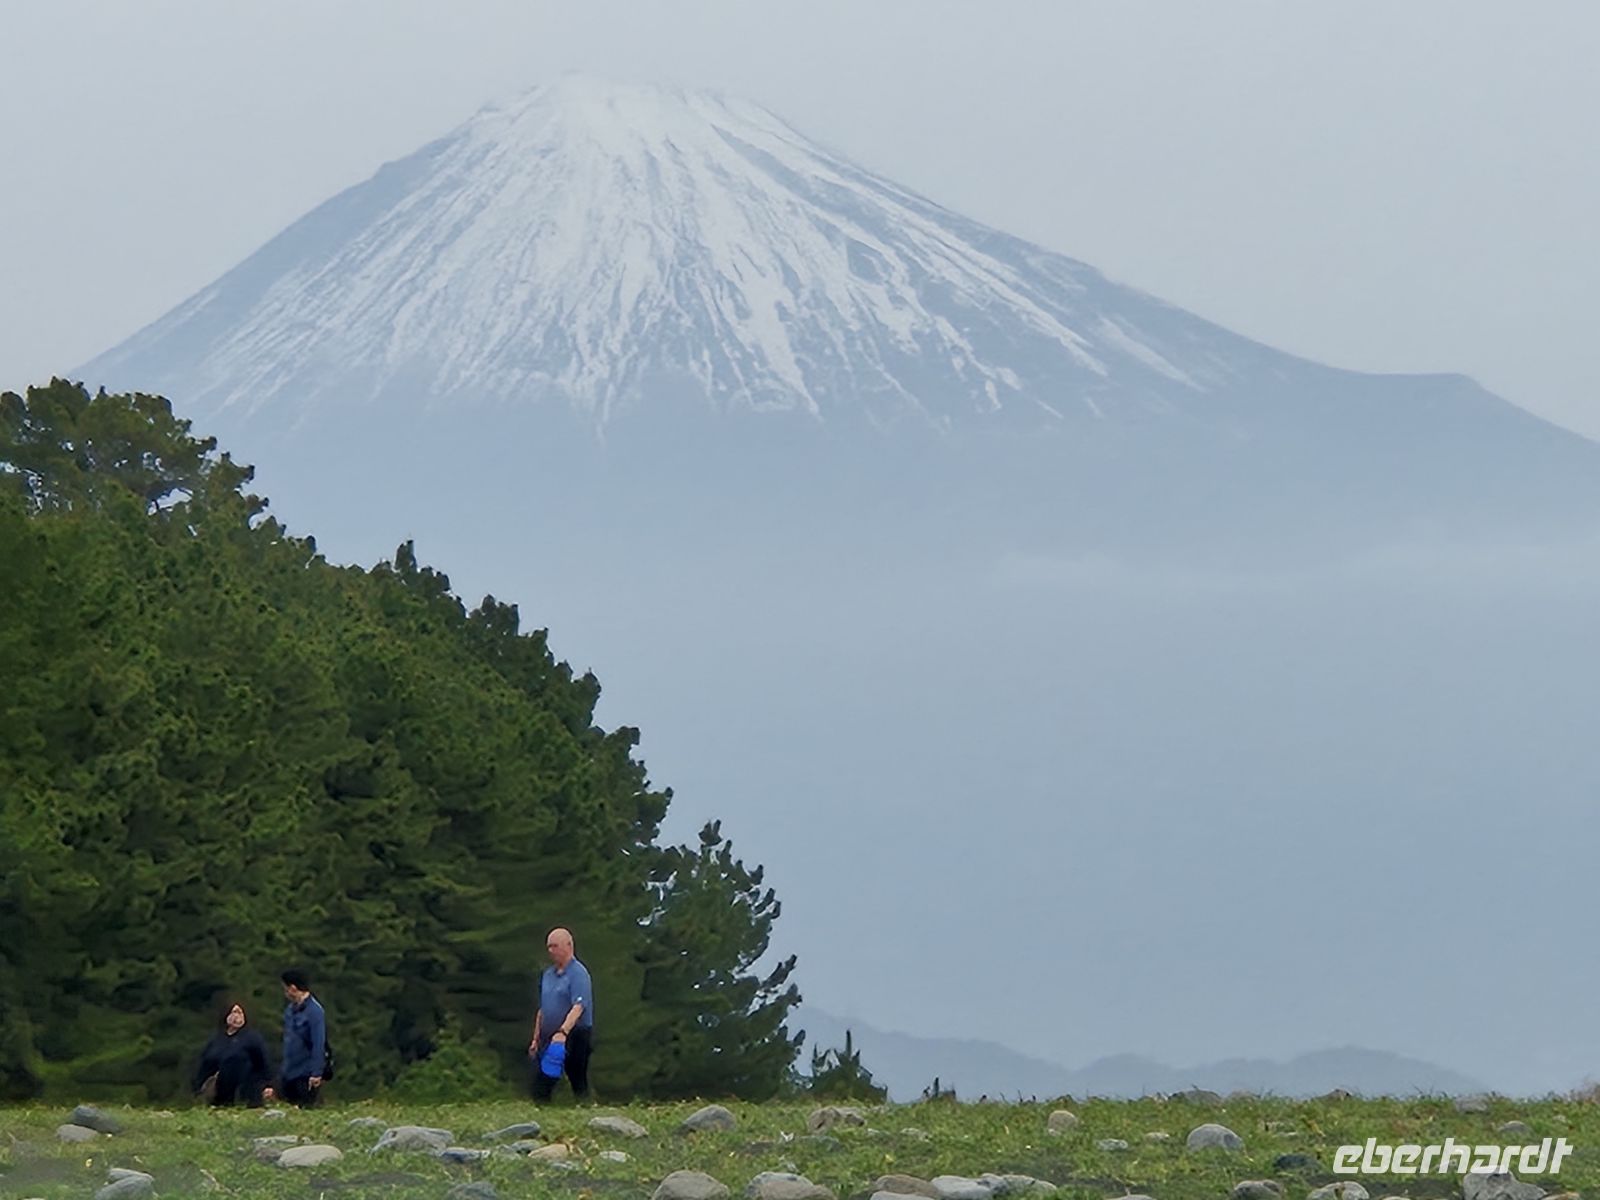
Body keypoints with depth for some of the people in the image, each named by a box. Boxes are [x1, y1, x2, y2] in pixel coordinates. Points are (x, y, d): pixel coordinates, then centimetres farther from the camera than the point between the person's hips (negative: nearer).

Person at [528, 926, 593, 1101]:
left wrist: (563, 1032, -36)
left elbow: (578, 1007, -23)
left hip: (574, 1037, -7)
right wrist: (536, 1040, 18)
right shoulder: (548, 974, 15)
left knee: (579, 1086, -1)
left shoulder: (578, 973, -10)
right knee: (540, 1089, 1)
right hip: (549, 1040, 7)